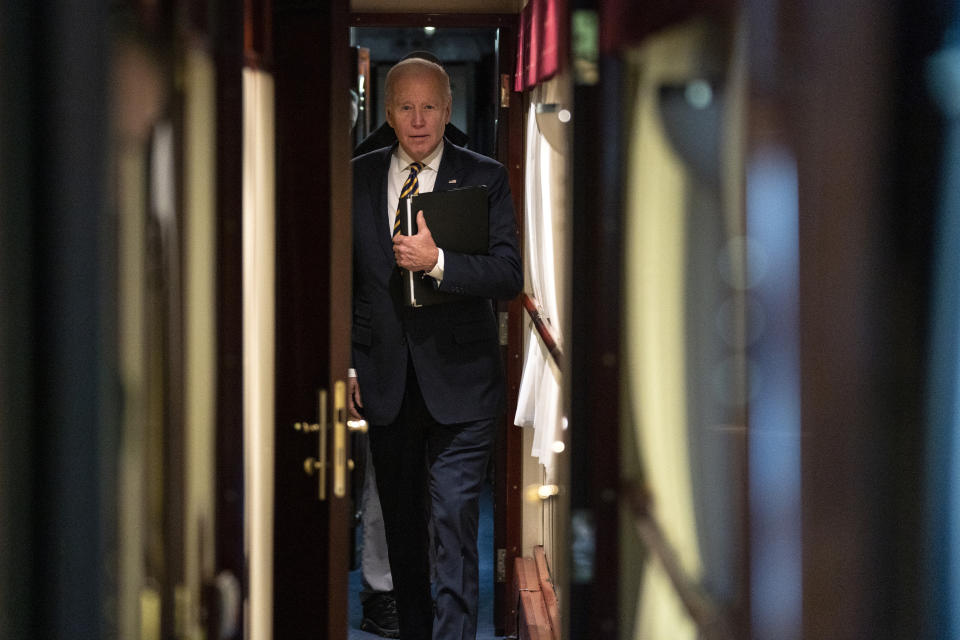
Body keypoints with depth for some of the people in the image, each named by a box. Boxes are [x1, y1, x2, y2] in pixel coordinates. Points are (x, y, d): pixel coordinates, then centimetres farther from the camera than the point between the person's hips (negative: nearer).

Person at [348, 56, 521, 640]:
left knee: (455, 530, -9)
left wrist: (437, 261, -23)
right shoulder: (359, 178, 7)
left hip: (459, 383, -3)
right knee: (401, 528, 14)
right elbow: (345, 278, 12)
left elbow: (510, 275, -9)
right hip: (385, 383, 4)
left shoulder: (485, 178, -2)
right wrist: (345, 363, 6)